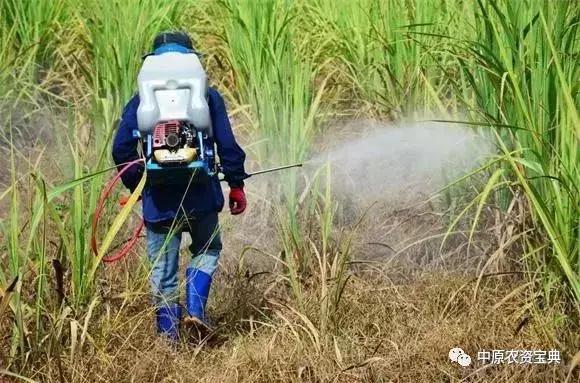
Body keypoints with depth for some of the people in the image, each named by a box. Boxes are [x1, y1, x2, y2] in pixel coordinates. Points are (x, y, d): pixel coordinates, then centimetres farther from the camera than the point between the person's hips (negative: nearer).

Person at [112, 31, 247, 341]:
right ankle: (195, 307, 3)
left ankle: (168, 334, 9)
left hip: (159, 199, 0)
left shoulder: (140, 101, 5)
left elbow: (121, 150, 0)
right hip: (201, 196, 0)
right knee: (206, 250, 23)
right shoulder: (208, 96, 3)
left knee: (163, 269, 9)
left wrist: (136, 187, 12)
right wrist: (236, 185, 6)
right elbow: (227, 145, -1)